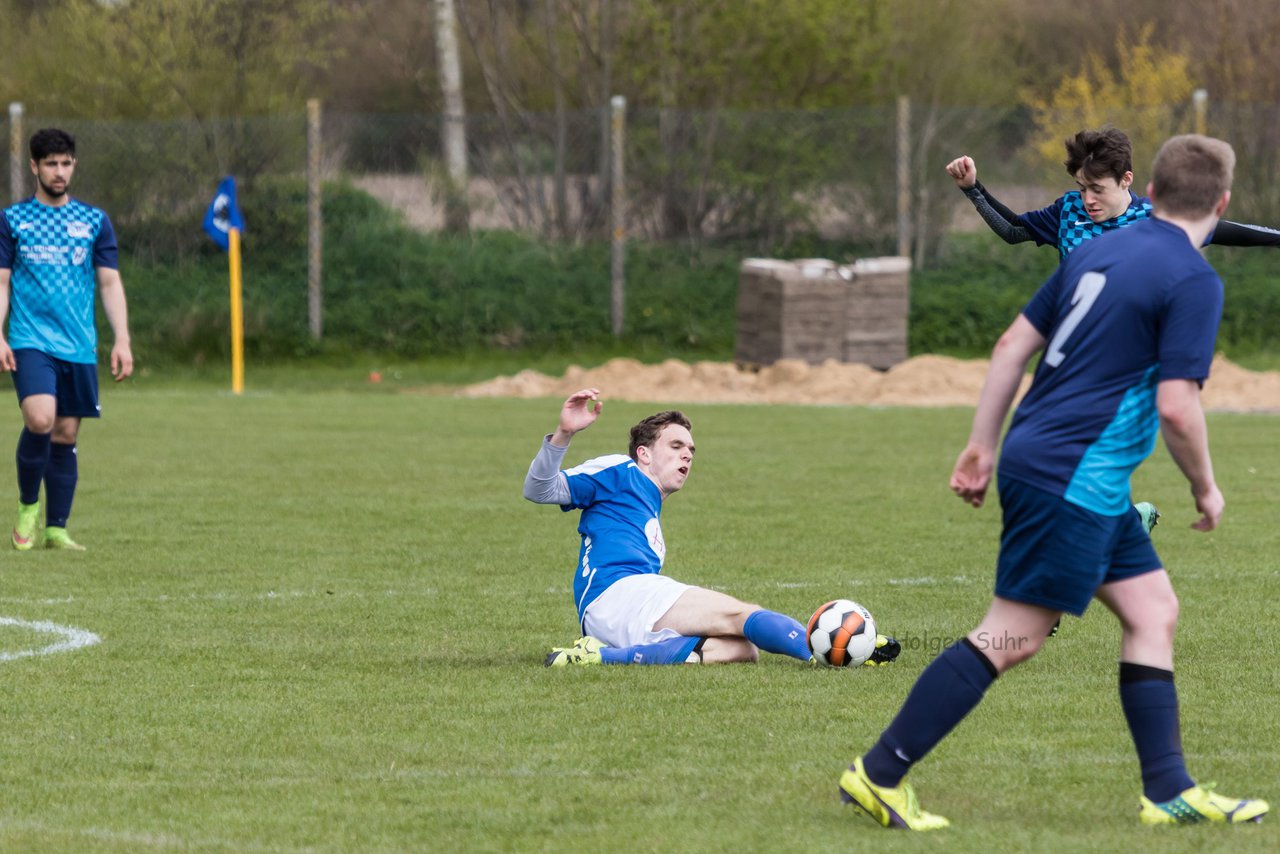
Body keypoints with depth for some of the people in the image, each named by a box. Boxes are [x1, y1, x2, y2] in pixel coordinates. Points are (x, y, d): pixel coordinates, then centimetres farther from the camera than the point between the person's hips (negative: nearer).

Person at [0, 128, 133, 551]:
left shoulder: (95, 221, 10)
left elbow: (110, 283, 9)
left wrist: (122, 340, 0)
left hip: (79, 347, 3)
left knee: (66, 435, 3)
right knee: (40, 420, -22)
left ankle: (56, 528, 11)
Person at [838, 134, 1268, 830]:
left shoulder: (1098, 251, 12)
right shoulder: (1193, 281, -12)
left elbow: (1014, 343, 14)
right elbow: (1176, 406, -18)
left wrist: (981, 447, 19)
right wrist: (1205, 490, -2)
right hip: (1075, 479, -9)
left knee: (1153, 610, 13)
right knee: (1012, 635, -6)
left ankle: (1169, 791, 15)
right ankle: (880, 774, -4)